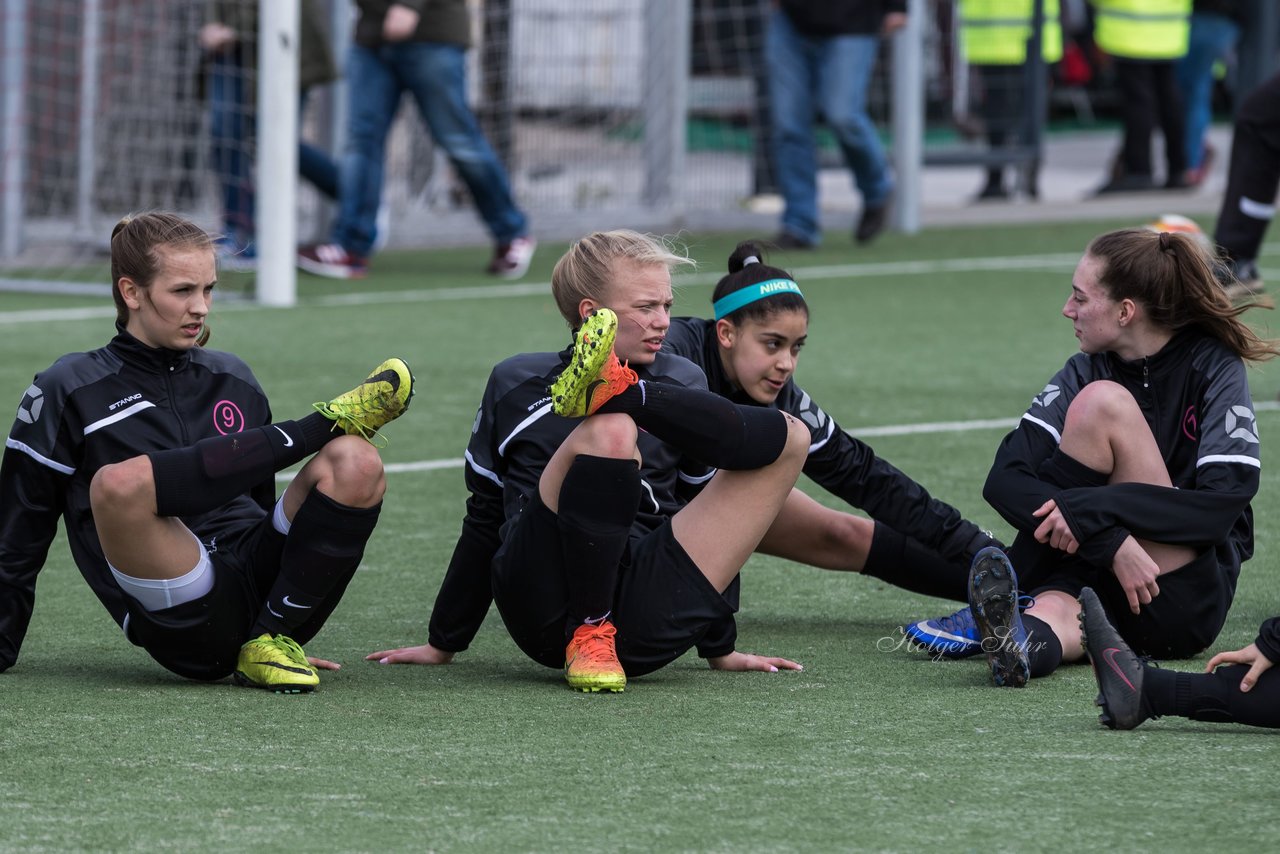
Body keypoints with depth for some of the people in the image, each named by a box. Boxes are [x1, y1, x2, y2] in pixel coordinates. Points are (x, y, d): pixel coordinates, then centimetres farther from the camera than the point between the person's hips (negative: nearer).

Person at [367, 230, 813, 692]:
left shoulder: (683, 385, 16)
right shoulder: (515, 384, 13)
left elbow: (710, 526, 20)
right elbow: (484, 521, 19)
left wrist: (720, 648, 18)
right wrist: (442, 645, 21)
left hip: (648, 624, 2)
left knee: (790, 435, -6)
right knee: (608, 432, -32)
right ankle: (587, 634, -23)